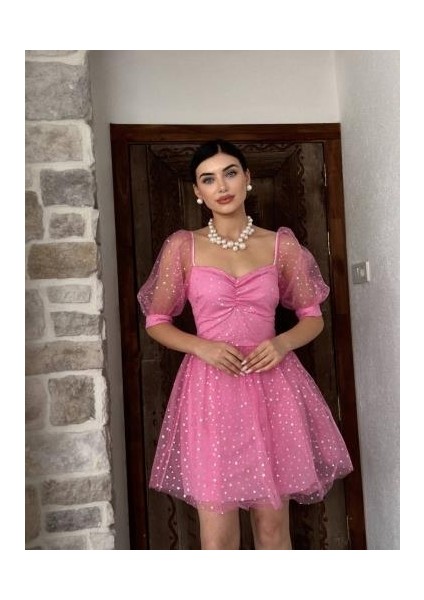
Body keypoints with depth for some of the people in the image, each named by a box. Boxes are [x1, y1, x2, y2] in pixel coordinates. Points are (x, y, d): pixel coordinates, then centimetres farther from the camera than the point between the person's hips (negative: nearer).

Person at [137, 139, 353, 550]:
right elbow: (155, 322, 6)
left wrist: (283, 343, -11)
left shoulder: (282, 245, 4)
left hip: (271, 387, 2)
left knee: (273, 527, 11)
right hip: (211, 389, -1)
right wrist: (202, 347, -12)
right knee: (217, 538, 3)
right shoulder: (182, 247, 1)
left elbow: (313, 318, 10)